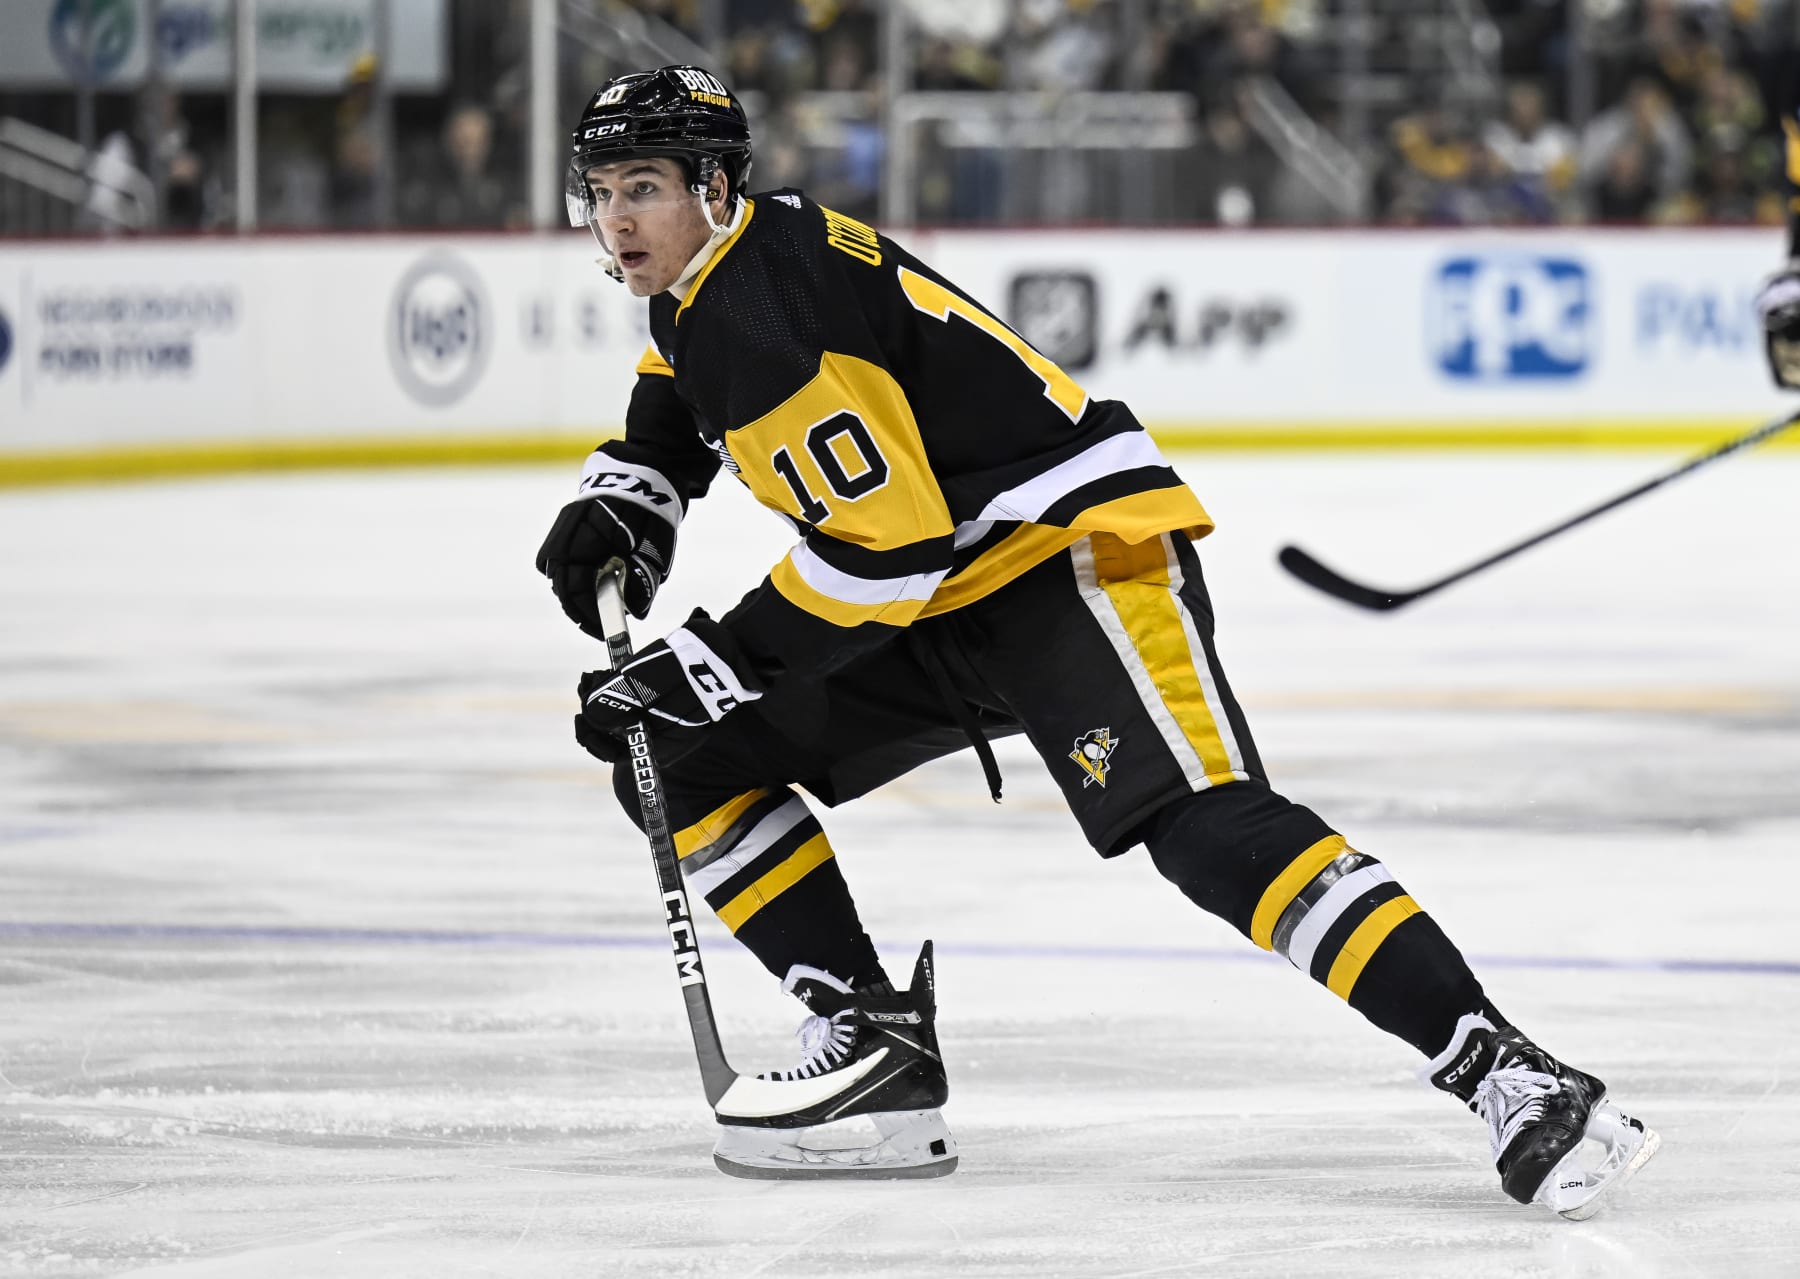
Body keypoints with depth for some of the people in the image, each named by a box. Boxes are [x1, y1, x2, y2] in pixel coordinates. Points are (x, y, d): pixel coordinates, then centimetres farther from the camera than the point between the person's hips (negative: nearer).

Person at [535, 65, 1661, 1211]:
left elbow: (883, 542, -24)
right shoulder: (703, 287, 11)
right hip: (941, 599, 11)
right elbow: (670, 422, 35)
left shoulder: (765, 310, -20)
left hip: (1072, 546, -11)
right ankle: (878, 1043, 4)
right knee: (684, 766, 5)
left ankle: (1512, 1081, -34)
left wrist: (710, 667, -19)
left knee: (1207, 826, -27)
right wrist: (617, 506, 15)